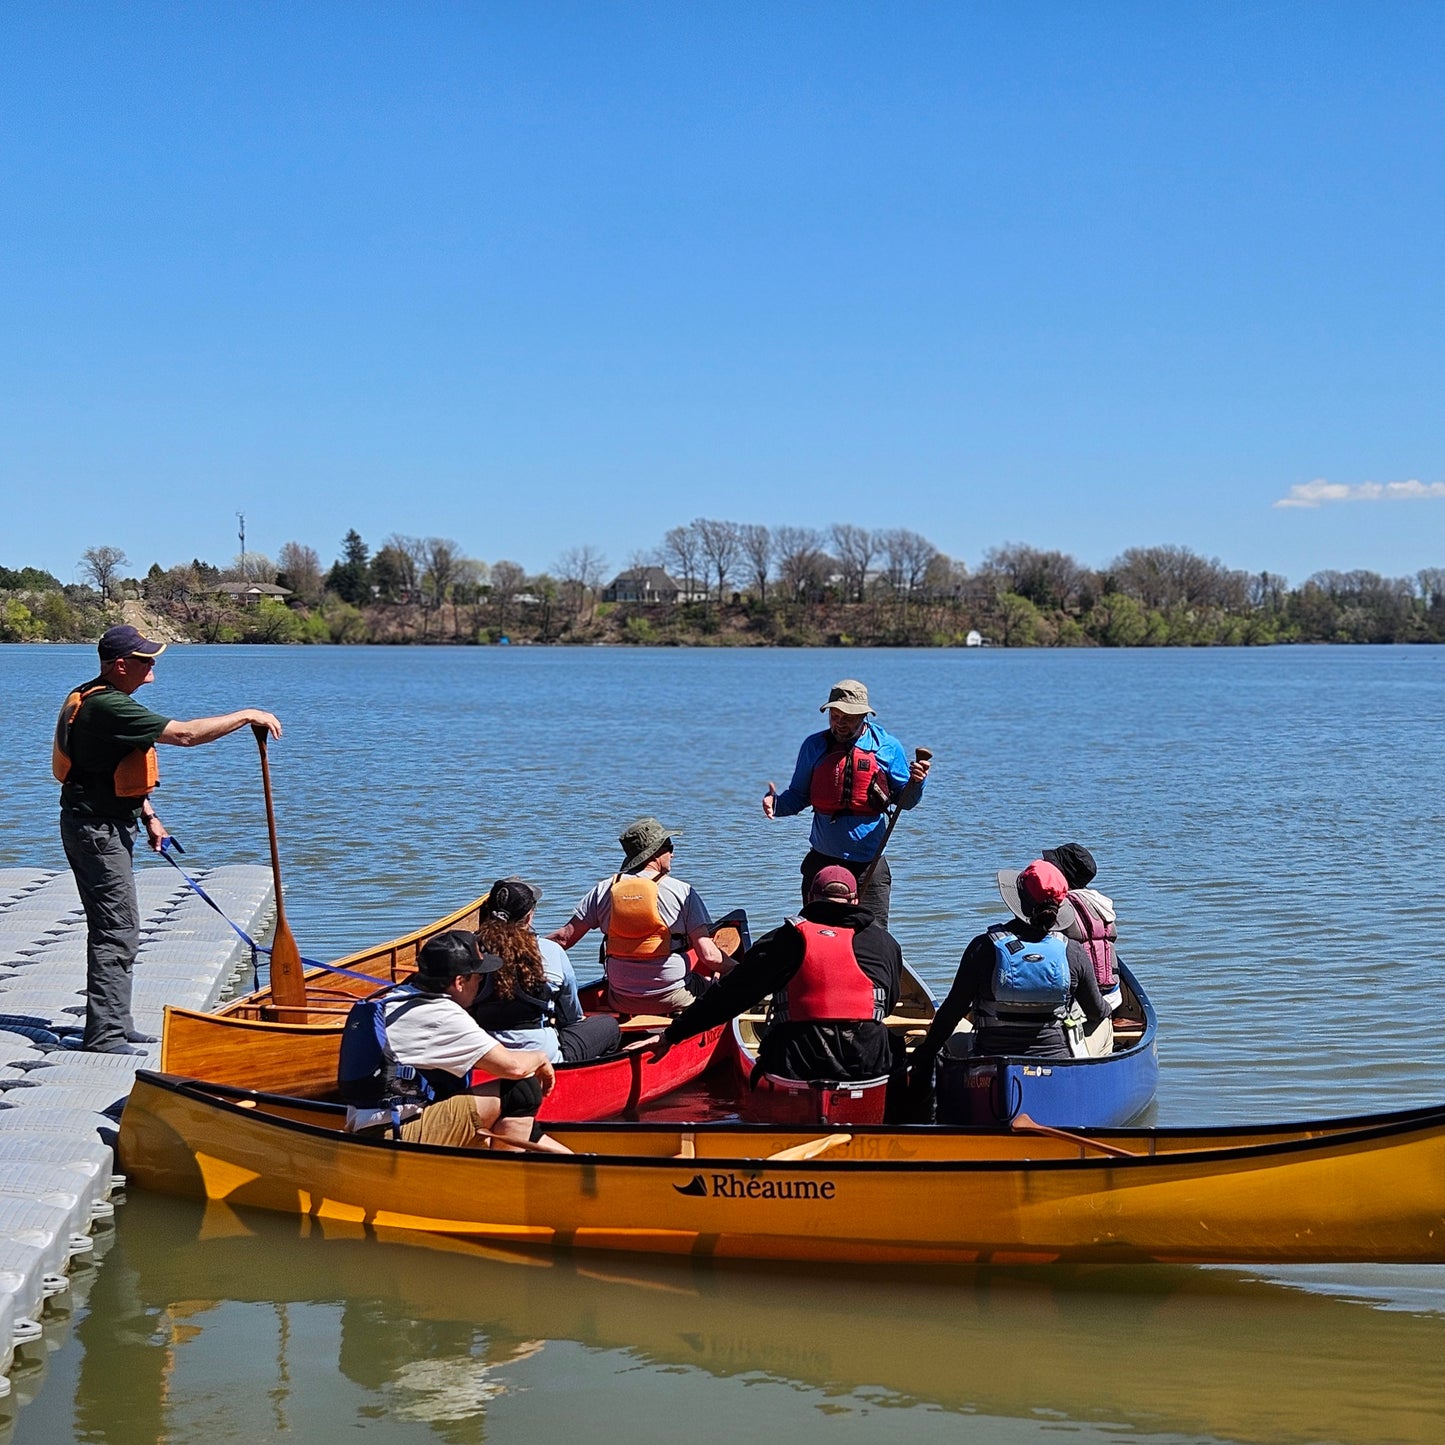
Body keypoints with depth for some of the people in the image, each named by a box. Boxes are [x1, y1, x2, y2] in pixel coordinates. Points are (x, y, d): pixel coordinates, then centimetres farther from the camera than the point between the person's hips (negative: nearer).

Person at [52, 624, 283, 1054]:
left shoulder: (103, 700, 13)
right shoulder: (108, 707, -22)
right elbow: (185, 734, -27)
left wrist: (149, 817, 19)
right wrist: (247, 716, -19)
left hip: (109, 825, 11)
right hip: (96, 828, -11)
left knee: (116, 929, 14)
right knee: (117, 930, -10)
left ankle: (115, 1026, 21)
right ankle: (104, 1035, -8)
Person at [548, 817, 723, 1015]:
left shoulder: (604, 890, 0)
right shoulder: (682, 892, -9)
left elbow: (563, 938, 0)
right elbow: (709, 956, -13)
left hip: (620, 1003, 3)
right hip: (674, 1002, -3)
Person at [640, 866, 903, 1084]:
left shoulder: (784, 939, 4)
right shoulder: (886, 942, 10)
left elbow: (728, 995, 3)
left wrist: (671, 1035, 10)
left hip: (796, 1067, 0)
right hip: (870, 1065, 0)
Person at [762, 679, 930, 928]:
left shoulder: (887, 747, 0)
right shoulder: (814, 746, 4)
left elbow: (904, 801, 2)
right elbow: (798, 796, 10)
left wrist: (915, 783, -19)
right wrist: (777, 804, -11)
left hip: (868, 866, -2)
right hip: (822, 861, 2)